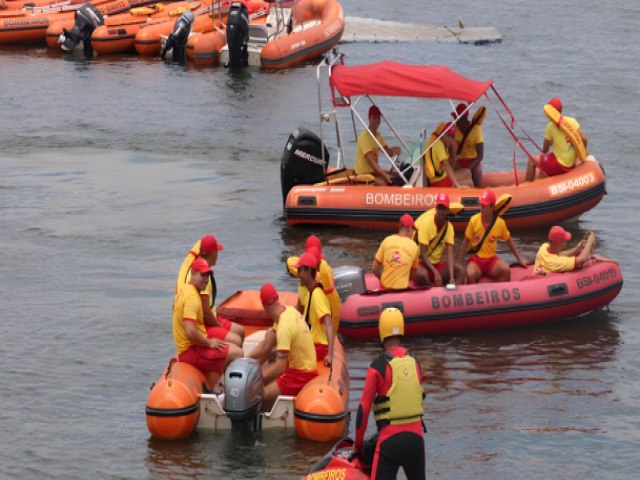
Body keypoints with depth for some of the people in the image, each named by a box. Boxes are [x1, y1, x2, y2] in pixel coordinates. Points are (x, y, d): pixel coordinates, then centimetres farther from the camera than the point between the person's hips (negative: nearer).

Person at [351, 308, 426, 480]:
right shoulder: (414, 363, 7)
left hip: (390, 440, -5)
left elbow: (364, 408, -4)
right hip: (416, 436, 5)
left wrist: (358, 444, 9)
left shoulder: (378, 366, -8)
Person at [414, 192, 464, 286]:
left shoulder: (449, 227, -4)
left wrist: (451, 277, -29)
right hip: (422, 264, -5)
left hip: (437, 263, 5)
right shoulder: (426, 222, -16)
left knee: (459, 269, -17)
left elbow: (450, 253, -13)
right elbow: (423, 254, -20)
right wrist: (435, 272, -32)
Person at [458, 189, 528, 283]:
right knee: (470, 274, -35)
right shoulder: (474, 220, -9)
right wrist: (460, 264, 0)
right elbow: (466, 242, 1)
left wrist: (519, 259, 15)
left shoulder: (500, 223, -6)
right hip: (476, 259, -2)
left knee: (506, 270, -28)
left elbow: (509, 240, 11)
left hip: (491, 259, 2)